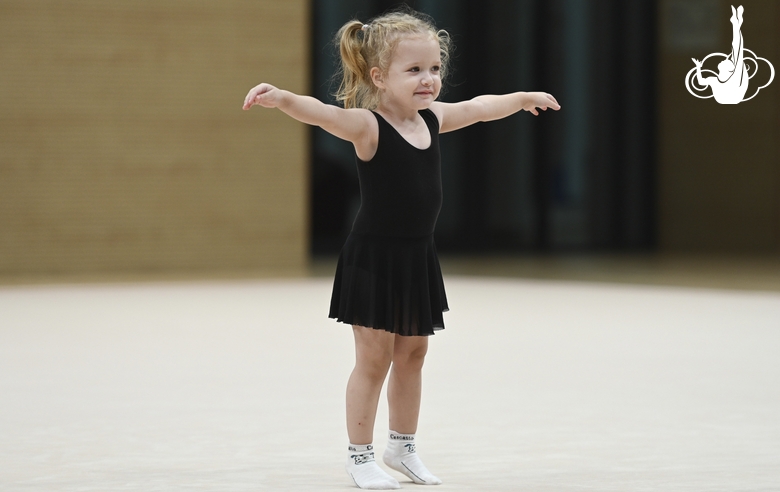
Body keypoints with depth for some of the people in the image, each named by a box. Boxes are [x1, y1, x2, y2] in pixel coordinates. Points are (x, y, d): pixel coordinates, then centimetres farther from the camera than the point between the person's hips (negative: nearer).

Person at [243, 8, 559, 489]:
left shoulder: (432, 119, 4)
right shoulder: (368, 126, -17)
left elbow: (479, 108, 24)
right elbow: (324, 114, -37)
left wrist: (523, 98, 40)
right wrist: (282, 98, -57)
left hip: (417, 258, 7)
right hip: (374, 258, -7)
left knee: (412, 353, 15)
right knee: (374, 357, -2)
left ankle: (403, 447, 29)